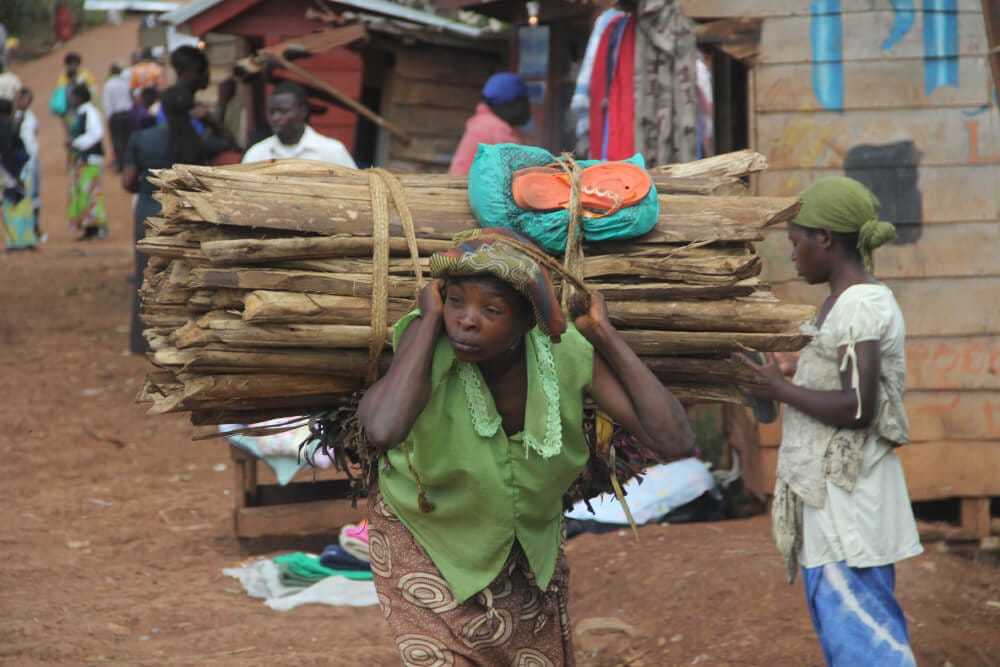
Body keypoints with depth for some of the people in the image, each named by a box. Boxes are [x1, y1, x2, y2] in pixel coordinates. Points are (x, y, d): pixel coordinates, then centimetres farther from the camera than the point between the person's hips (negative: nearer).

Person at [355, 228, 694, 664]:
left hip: (530, 542, 4)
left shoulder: (568, 352, -25)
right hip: (427, 543, -4)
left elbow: (674, 443, -31)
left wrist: (604, 334, -30)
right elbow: (382, 431, -53)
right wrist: (430, 319, -41)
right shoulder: (425, 339, -31)